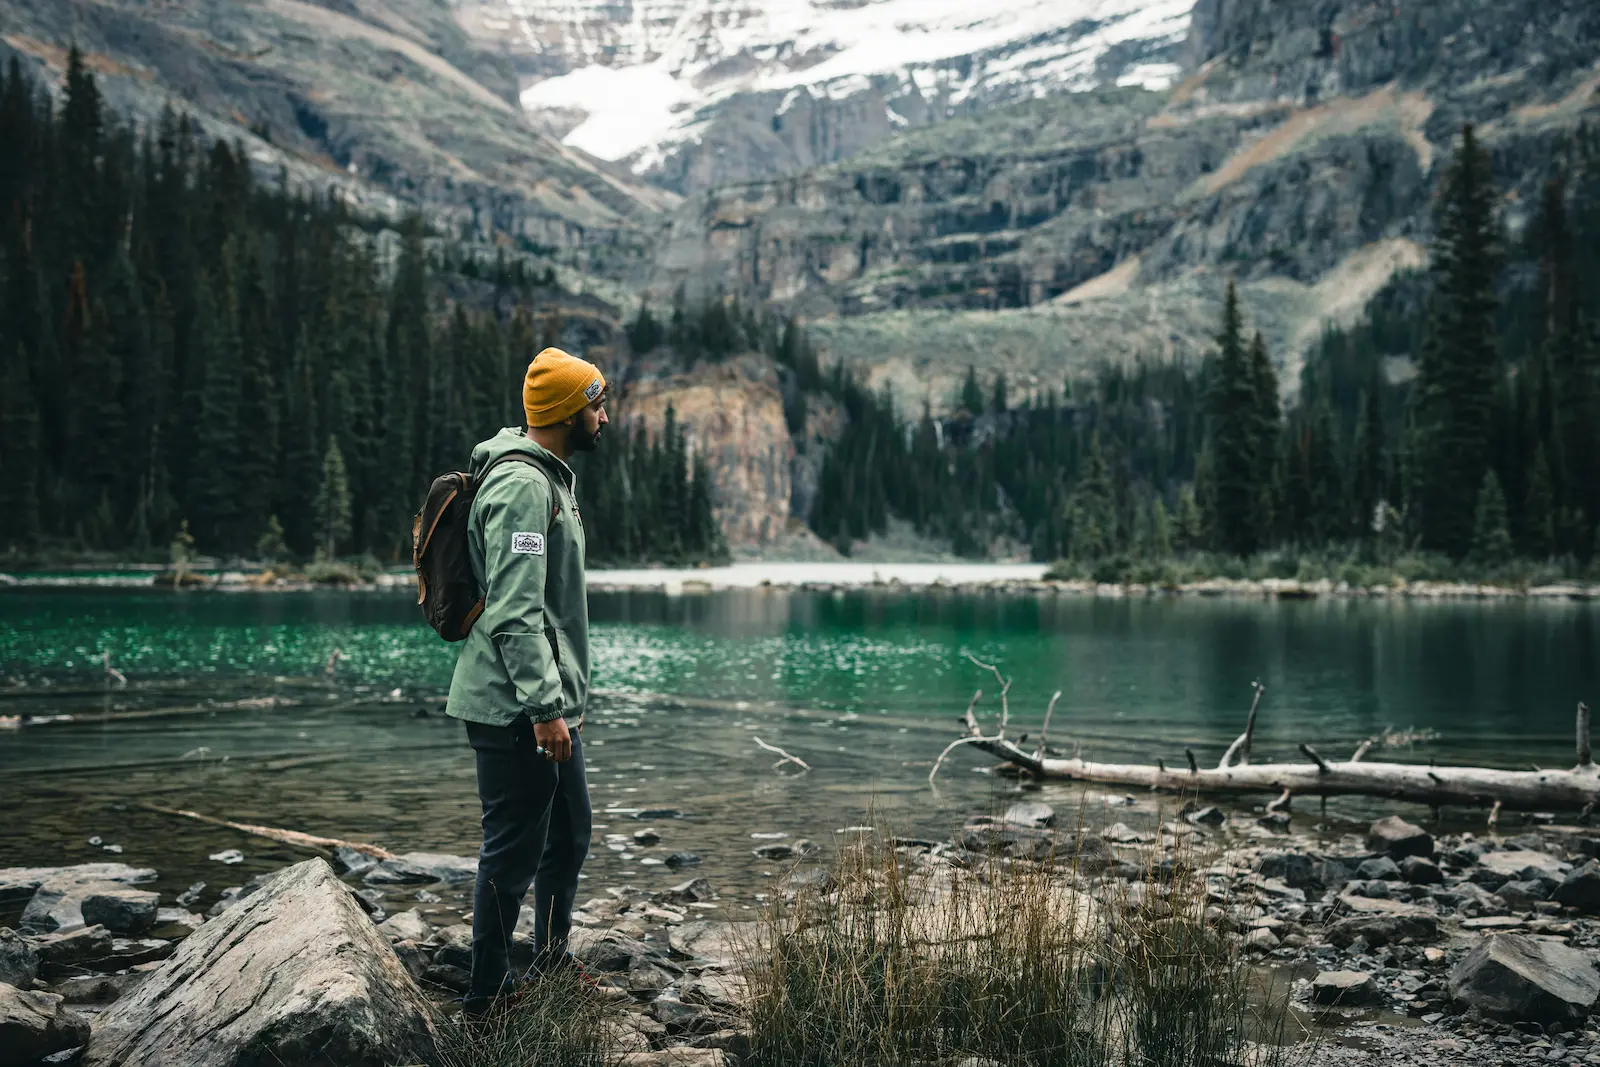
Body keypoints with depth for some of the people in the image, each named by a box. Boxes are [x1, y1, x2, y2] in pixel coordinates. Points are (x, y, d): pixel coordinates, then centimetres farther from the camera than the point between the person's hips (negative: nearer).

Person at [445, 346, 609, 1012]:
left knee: (569, 836, 20)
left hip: (547, 705, 11)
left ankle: (552, 963, 35)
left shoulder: (548, 479, 16)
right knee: (513, 852, -1)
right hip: (517, 709, -11)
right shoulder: (520, 485, -18)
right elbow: (513, 613, -25)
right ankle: (488, 993, 12)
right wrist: (545, 707, -26)